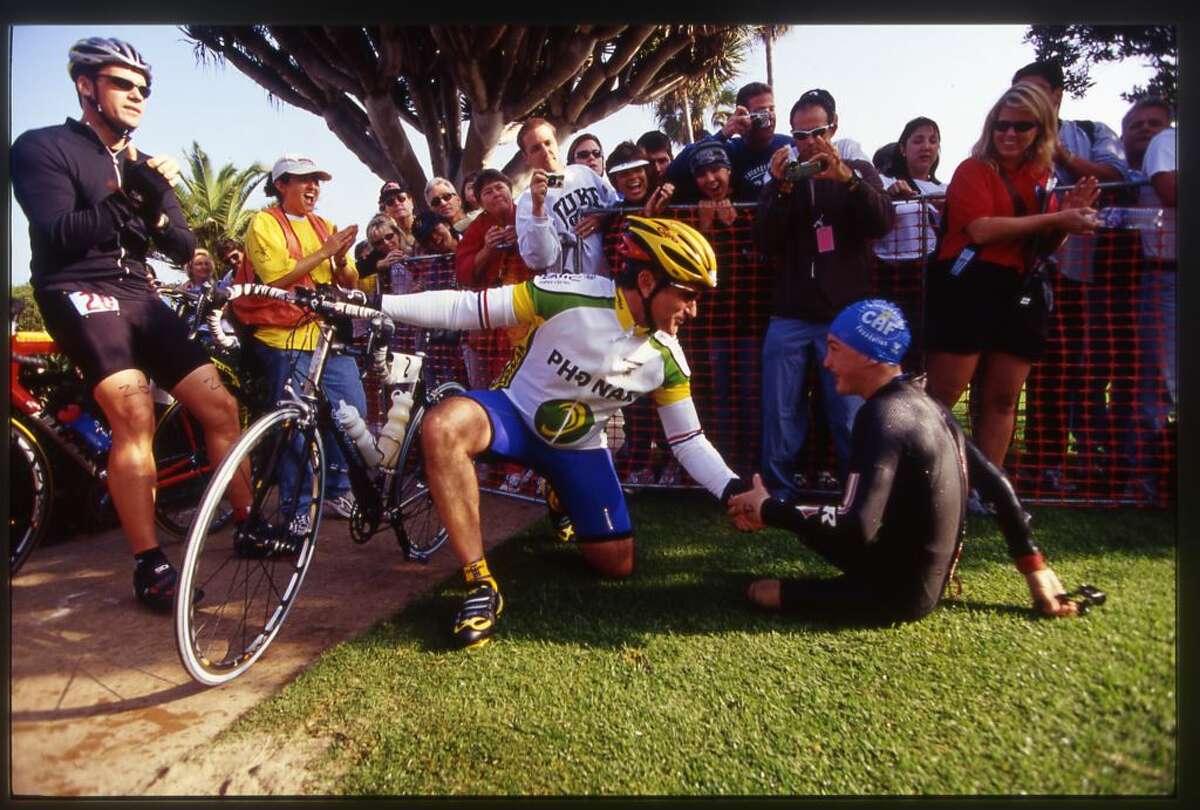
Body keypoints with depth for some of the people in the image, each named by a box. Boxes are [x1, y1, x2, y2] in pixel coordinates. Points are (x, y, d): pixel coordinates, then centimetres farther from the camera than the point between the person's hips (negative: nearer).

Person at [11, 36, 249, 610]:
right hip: (79, 292, -6)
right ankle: (149, 568, -22)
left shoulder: (145, 165, 18)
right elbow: (59, 233, -14)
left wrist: (156, 208, -10)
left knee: (220, 405, -3)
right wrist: (128, 201, -25)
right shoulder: (42, 147, 1)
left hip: (139, 297, 6)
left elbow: (183, 249, 9)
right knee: (134, 413, -27)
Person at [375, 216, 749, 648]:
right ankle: (481, 586, -25)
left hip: (579, 446, 4)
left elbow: (689, 443, -4)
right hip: (515, 414, -3)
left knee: (617, 563, 2)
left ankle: (564, 502, 37)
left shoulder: (668, 358, -11)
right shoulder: (568, 295, -26)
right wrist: (375, 303, -28)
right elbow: (463, 307, -23)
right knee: (443, 425, -38)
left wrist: (734, 490, -18)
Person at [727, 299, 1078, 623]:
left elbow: (856, 527, -29)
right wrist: (1033, 563, 17)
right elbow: (996, 483, 10)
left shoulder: (882, 415, -22)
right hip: (927, 582, 9)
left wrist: (770, 511, -18)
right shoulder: (928, 405, 4)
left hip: (898, 594, -9)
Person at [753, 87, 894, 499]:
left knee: (849, 417, -4)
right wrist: (781, 190, -12)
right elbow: (765, 243, 2)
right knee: (780, 416, 1)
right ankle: (778, 493, 12)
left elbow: (882, 224, -6)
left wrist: (847, 179, -20)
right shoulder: (782, 178, 14)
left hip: (845, 316, -1)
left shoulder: (859, 171, 12)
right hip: (789, 317, 2)